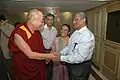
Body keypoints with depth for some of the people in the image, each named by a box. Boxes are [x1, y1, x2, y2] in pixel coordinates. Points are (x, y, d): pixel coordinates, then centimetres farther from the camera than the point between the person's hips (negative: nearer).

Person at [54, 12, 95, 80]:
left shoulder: (87, 35, -25)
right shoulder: (75, 32, 3)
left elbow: (80, 57, -30)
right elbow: (69, 47, 8)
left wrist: (61, 58, -27)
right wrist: (60, 54, -7)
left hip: (81, 67, -7)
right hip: (71, 64, 8)